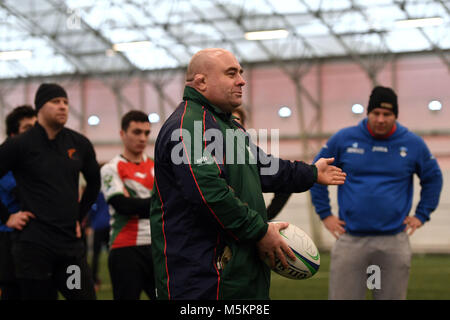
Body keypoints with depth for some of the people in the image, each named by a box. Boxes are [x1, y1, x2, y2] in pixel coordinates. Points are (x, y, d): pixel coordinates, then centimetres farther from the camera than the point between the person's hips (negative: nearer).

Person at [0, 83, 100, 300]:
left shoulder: (80, 144, 9)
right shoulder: (19, 145, -5)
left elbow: (94, 182, 24)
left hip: (71, 242, 5)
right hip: (34, 244, -4)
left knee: (85, 295, 2)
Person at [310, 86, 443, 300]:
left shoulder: (413, 144, 4)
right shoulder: (344, 139, 1)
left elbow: (433, 178, 18)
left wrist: (422, 215, 10)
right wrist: (324, 214, 6)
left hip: (394, 242, 1)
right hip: (350, 240, -1)